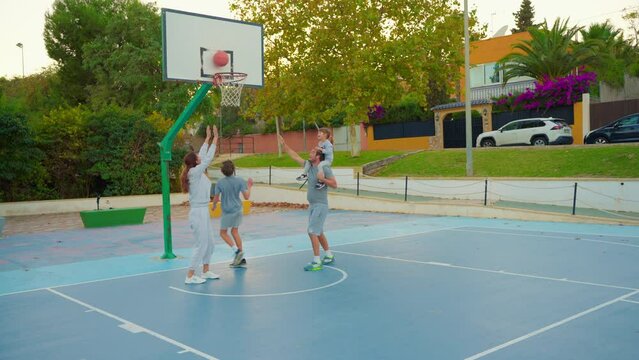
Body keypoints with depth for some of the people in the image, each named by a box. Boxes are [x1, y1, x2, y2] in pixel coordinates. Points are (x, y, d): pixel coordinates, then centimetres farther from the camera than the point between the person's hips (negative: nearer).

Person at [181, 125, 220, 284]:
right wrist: (215, 138, -10)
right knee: (201, 245, -3)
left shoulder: (195, 172, 7)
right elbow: (208, 158, -17)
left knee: (209, 244, 16)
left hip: (203, 212, 9)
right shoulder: (195, 172, -16)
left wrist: (208, 138, 22)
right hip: (198, 213, -9)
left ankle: (205, 271, 27)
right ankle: (190, 276, 4)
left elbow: (203, 155, 17)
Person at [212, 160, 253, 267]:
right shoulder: (240, 181, -9)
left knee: (223, 233, 12)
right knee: (235, 231, 15)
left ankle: (237, 250, -8)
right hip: (238, 210, 4)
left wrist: (214, 205, 14)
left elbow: (216, 198, -7)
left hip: (227, 211, -4)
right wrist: (249, 186, 6)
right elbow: (246, 197, -10)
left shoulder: (220, 183, -13)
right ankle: (241, 258, 15)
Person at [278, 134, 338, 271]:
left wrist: (323, 179, -26)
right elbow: (294, 156, 12)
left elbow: (335, 185, -12)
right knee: (318, 232, 16)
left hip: (321, 205, -8)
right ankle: (329, 256, 30)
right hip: (312, 205, 8)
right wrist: (283, 144, 10)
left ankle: (316, 262, -8)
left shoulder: (325, 169, -13)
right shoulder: (308, 165, 7)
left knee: (312, 232, -12)